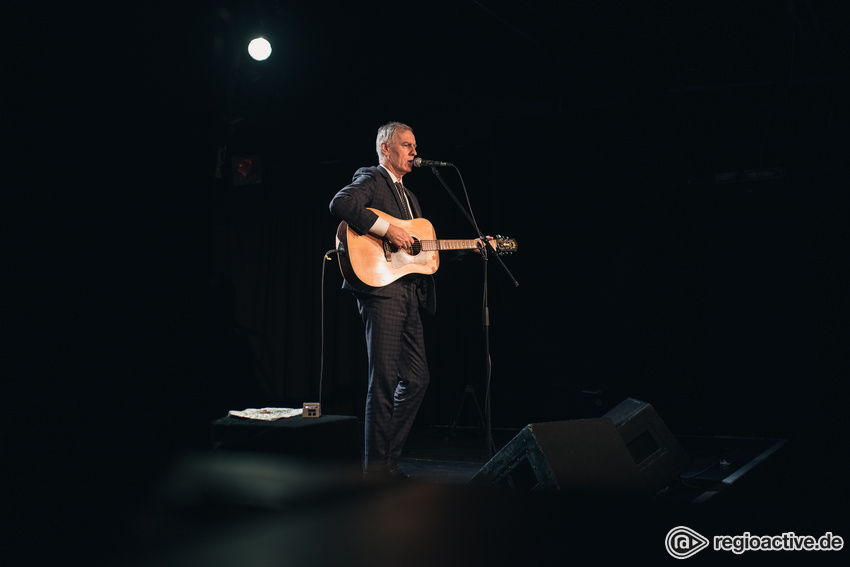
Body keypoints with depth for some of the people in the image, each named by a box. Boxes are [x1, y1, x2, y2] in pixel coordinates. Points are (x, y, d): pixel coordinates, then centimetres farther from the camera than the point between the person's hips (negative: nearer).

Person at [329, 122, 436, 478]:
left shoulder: (409, 196, 27)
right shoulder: (370, 179, 0)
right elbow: (340, 204, -21)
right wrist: (387, 229, -22)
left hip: (410, 294, 9)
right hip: (381, 290, -9)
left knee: (417, 378, 9)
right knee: (385, 379, -7)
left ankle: (389, 457, 19)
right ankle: (376, 464, 4)